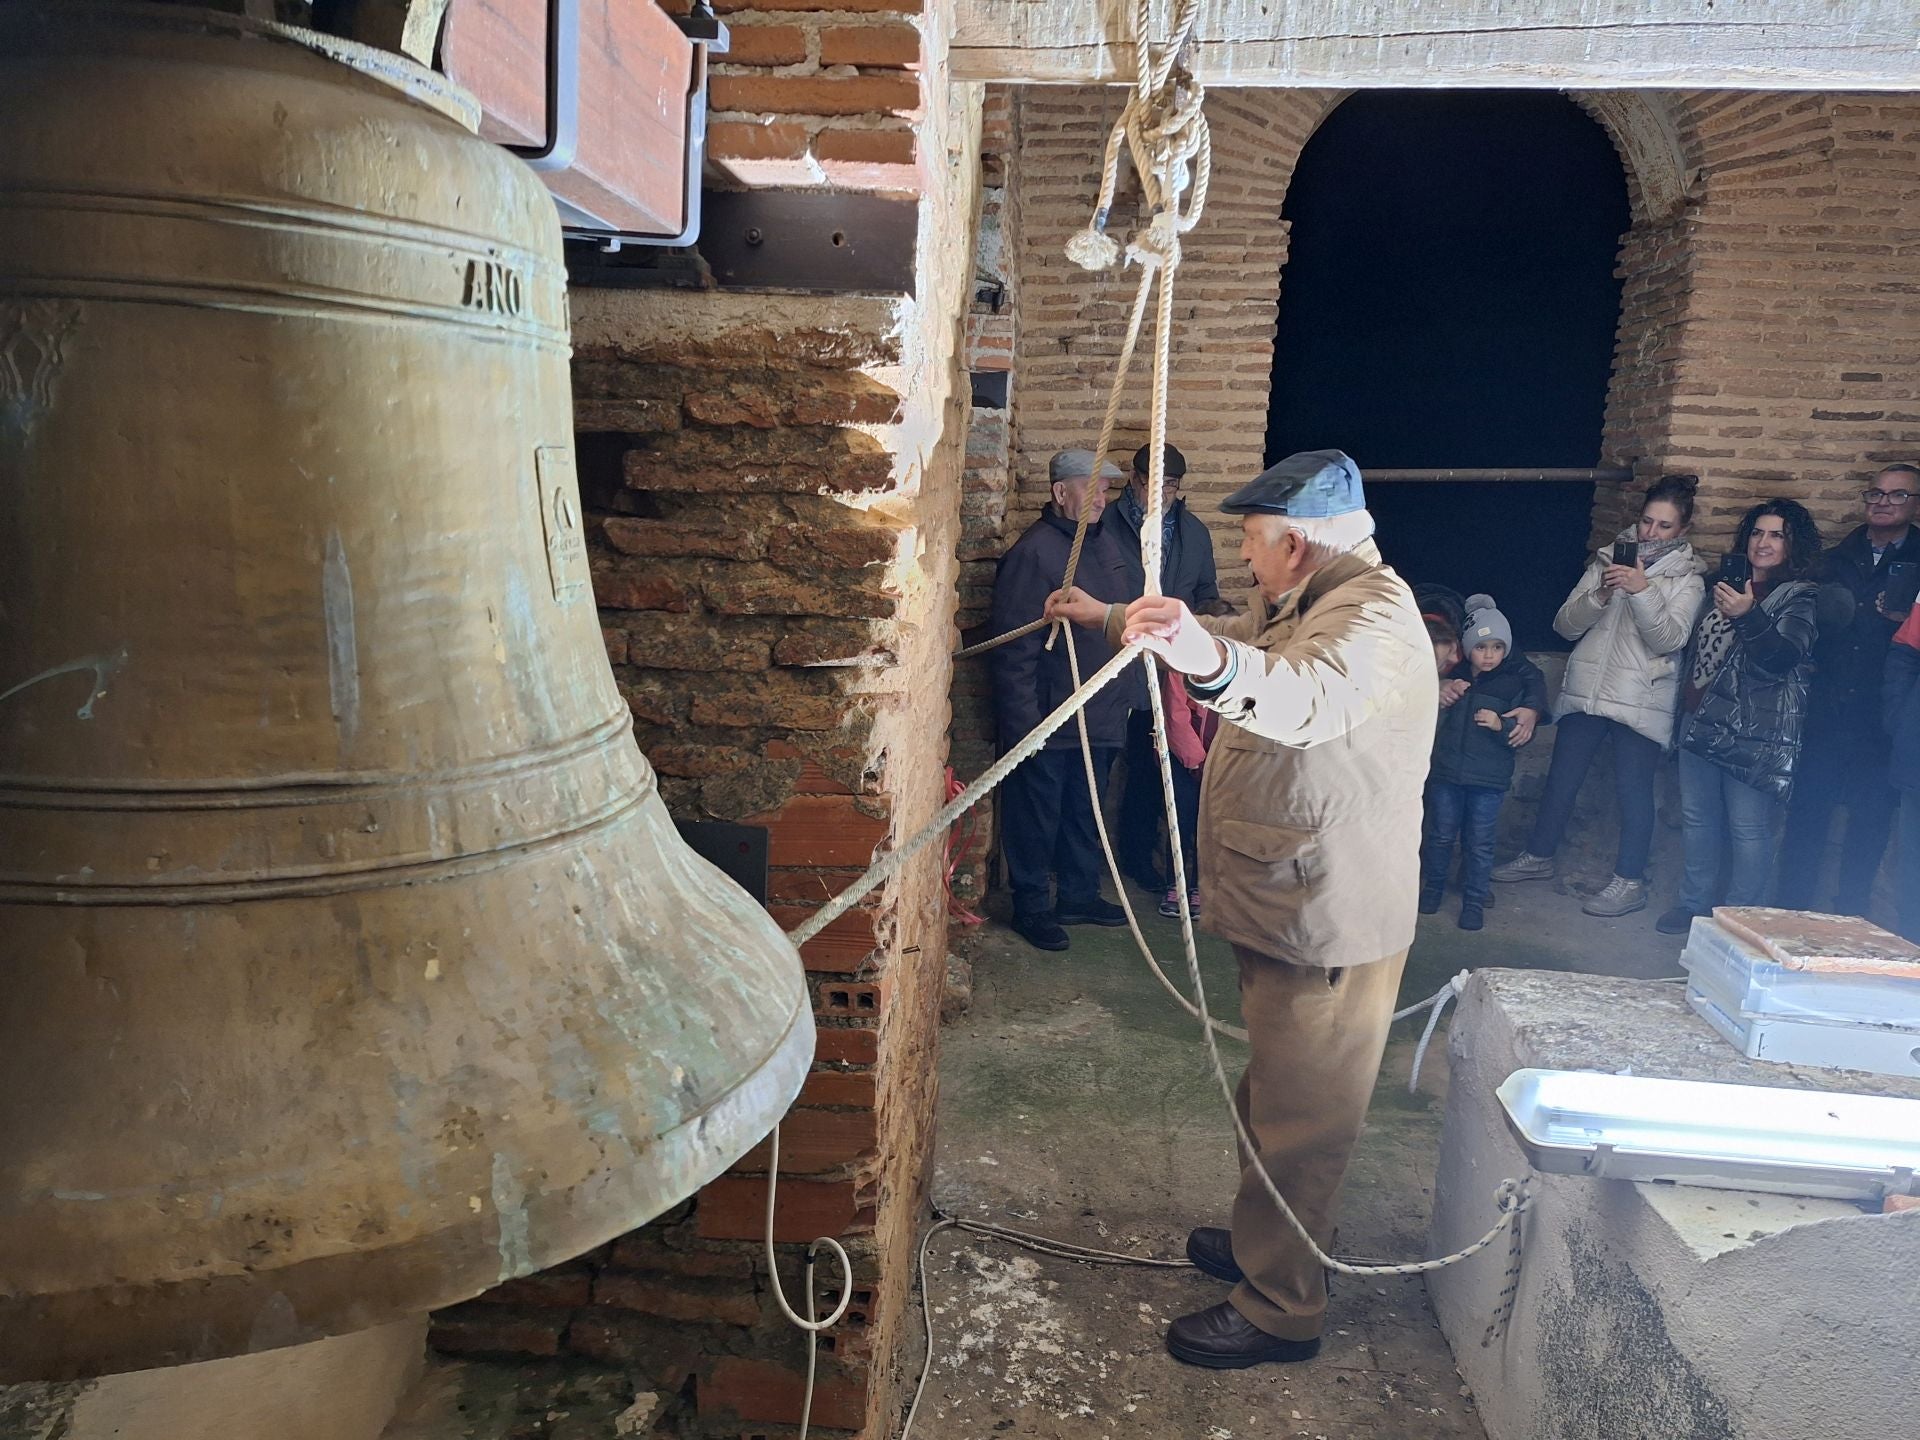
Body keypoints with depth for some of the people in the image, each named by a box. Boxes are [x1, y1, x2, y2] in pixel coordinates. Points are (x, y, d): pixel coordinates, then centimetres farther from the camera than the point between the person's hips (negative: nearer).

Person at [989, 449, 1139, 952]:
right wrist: (1024, 722, -20)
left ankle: (1080, 895, 34)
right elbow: (1015, 647, -18)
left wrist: (1130, 691, 16)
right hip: (1048, 720, -8)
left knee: (1085, 811, 19)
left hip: (1100, 716, 8)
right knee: (1037, 816, 6)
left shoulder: (1108, 542, 9)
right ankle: (1032, 906, 21)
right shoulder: (1033, 552, -16)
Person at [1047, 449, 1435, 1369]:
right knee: (1275, 1097, 23)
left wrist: (1210, 658, -63)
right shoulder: (1305, 607, 14)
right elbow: (1233, 641, 31)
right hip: (1290, 911, 11)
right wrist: (1108, 617, 35)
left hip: (1327, 922, -11)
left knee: (1299, 1118, 1)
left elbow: (1307, 697, -44)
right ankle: (1263, 1242, 40)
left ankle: (1280, 1309, 15)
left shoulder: (1372, 611, -21)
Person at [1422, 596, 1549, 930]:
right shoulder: (1453, 676, 1)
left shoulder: (1516, 682, -5)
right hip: (1446, 771, 2)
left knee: (1479, 843, 6)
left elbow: (1523, 734, -6)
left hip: (1489, 779, -2)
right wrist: (1441, 695, -8)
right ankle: (1432, 886, 30)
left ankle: (1474, 900, 18)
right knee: (1440, 835, 13)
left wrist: (1502, 725, -24)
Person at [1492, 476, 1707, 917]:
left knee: (1633, 788, -2)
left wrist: (1643, 590, -26)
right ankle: (1539, 855, 27)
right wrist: (1600, 594, -15)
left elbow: (1670, 640, -15)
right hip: (1586, 691, 4)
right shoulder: (1608, 560, 7)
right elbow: (1565, 625, 2)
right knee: (1561, 779, 11)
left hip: (1642, 701, -3)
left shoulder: (1688, 579, 0)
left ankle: (1630, 881, 10)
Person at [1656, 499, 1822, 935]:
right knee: (1697, 816, 13)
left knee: (1748, 826, -5)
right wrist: (1685, 702, 20)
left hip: (1754, 732, -7)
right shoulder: (1726, 584, 15)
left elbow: (1783, 656, -20)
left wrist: (1749, 616, -35)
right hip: (1701, 720, 7)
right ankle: (1694, 903, 24)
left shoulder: (1801, 598, -4)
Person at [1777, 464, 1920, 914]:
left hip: (1882, 718, -2)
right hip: (1826, 709, 2)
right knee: (1807, 812, 3)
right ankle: (1790, 912, 13)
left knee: (1871, 818, 5)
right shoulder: (1836, 560, 12)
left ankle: (1848, 920, 18)